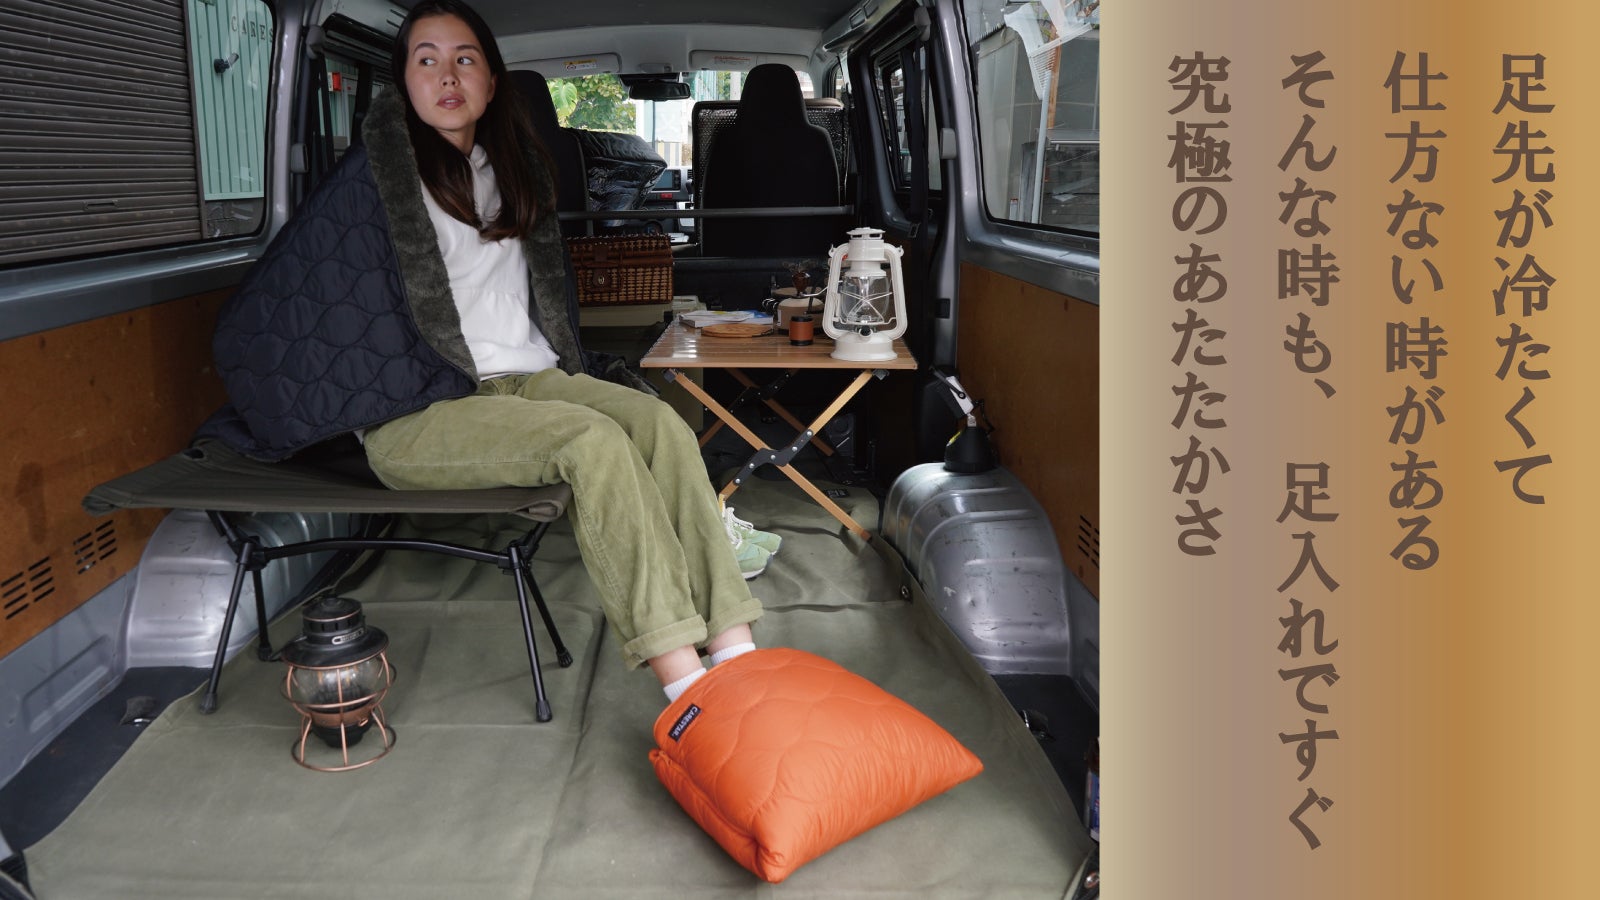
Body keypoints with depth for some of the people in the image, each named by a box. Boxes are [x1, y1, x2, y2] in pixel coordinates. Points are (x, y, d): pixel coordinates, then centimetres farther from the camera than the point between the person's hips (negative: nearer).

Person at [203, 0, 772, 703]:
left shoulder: (515, 172, 19)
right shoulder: (378, 174, 1)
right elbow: (279, 303, 2)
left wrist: (576, 374, 20)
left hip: (526, 379, 6)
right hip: (417, 415, -6)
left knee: (660, 421, -24)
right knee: (592, 439, -33)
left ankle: (735, 651, -32)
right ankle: (681, 682, -37)